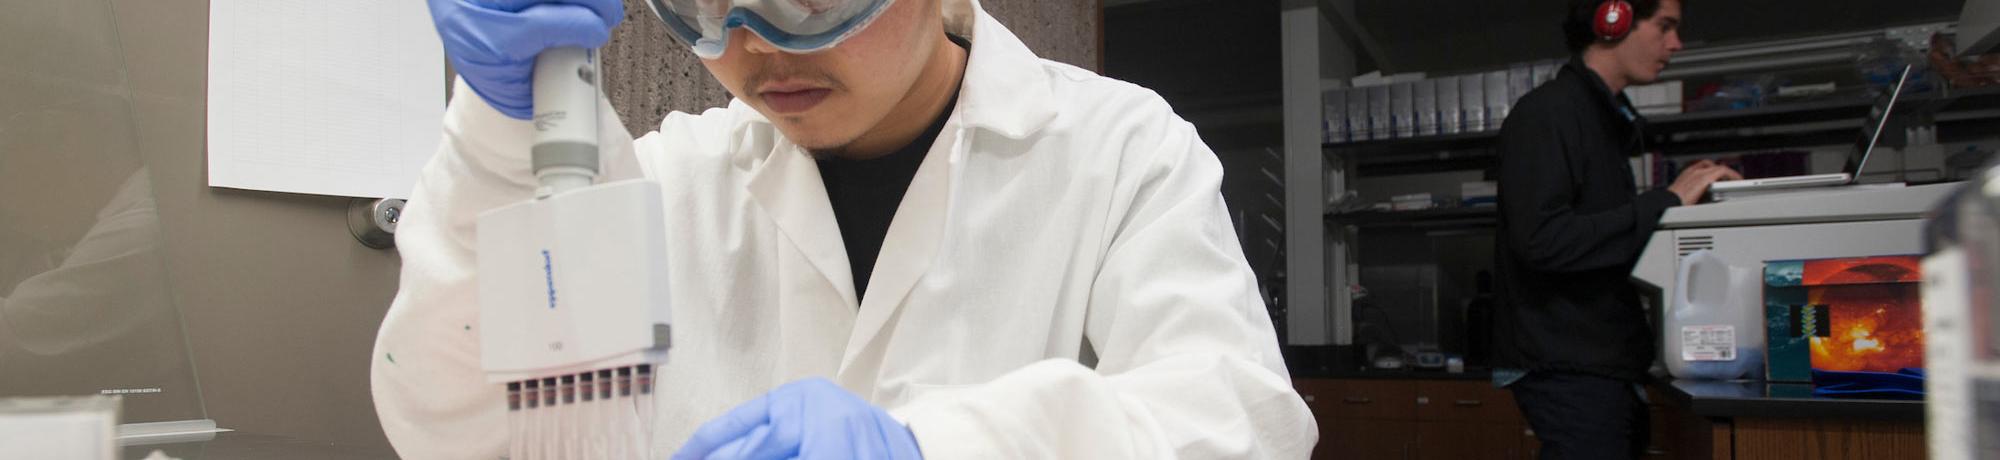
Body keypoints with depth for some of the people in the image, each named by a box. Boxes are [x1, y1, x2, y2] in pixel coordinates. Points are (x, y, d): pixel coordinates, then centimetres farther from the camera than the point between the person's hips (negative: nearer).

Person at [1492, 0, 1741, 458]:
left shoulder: (1606, 119, 18)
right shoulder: (1546, 113, -11)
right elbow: (1542, 239, -23)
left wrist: (1690, 192, 8)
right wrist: (1666, 201, -18)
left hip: (1608, 366, 9)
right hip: (1568, 369, -9)